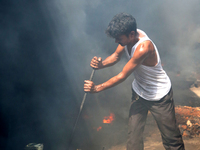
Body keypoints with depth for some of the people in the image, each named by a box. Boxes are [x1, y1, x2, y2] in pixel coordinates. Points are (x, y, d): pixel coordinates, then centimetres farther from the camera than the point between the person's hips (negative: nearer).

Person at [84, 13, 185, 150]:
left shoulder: (143, 47, -37)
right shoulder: (129, 36, -13)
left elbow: (122, 76, -29)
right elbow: (116, 56, 2)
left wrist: (97, 88, -22)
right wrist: (101, 64, -19)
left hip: (159, 96, -6)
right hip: (139, 92, 7)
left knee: (171, 138, 9)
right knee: (134, 134, 8)